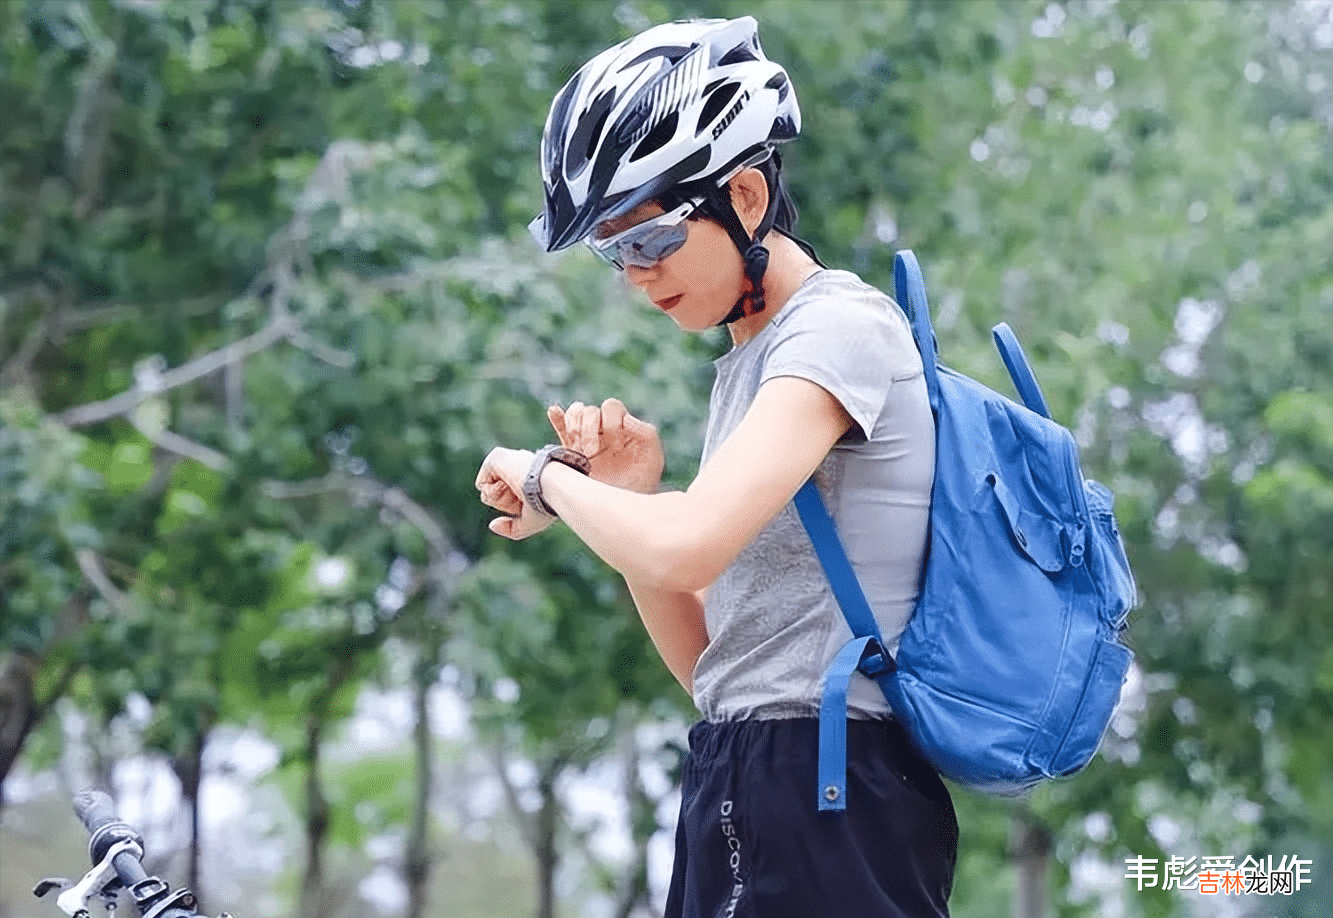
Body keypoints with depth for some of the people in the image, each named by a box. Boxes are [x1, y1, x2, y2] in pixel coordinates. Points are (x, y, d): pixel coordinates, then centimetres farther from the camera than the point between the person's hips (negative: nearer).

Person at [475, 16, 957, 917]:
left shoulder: (840, 328, -11)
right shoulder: (748, 366, 17)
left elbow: (686, 548, -26)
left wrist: (546, 477, -8)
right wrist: (625, 500, 0)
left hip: (822, 808, -9)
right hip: (747, 791, 9)